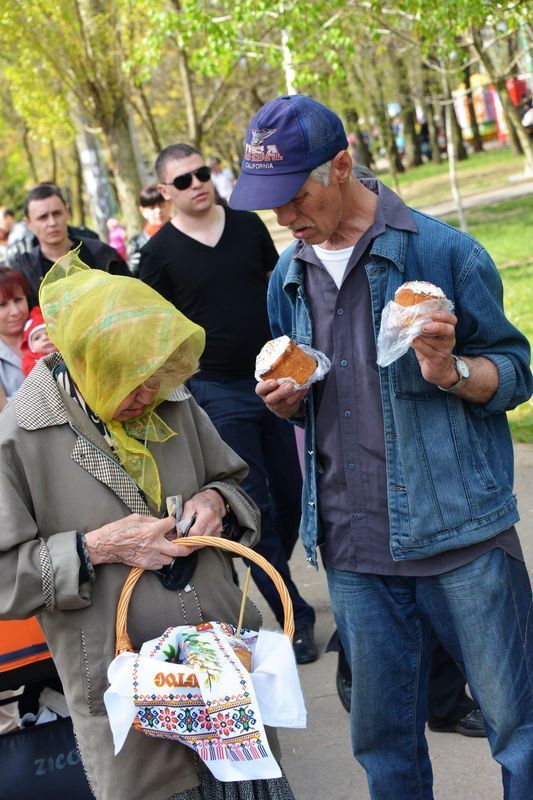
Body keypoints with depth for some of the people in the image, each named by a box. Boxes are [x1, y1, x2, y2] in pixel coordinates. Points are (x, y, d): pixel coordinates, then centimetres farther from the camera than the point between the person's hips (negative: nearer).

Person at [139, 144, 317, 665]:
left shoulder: (248, 225, 5)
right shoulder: (159, 253, -4)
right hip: (218, 392, -4)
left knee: (290, 496, 10)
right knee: (255, 508, -3)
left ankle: (272, 583, 33)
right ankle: (295, 620, 4)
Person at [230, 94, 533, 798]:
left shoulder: (443, 251, -6)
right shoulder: (288, 279, 11)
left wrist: (450, 370, -21)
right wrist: (285, 401, 0)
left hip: (459, 533, -4)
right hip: (354, 548, 5)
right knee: (384, 739, 14)